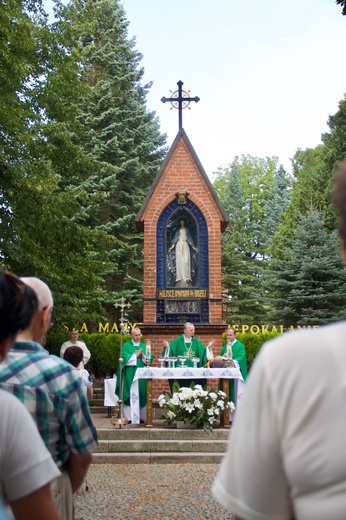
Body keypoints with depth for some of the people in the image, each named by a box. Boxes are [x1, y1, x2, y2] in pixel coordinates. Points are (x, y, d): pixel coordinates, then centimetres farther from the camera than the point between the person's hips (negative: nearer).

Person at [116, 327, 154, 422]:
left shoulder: (144, 346, 15)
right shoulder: (126, 346, 5)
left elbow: (150, 358, 5)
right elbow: (124, 358, -8)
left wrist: (143, 356, -11)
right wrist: (136, 355, -9)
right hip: (130, 375, -3)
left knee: (142, 395, 0)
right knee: (130, 396, -5)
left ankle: (142, 416, 5)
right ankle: (130, 417, -1)